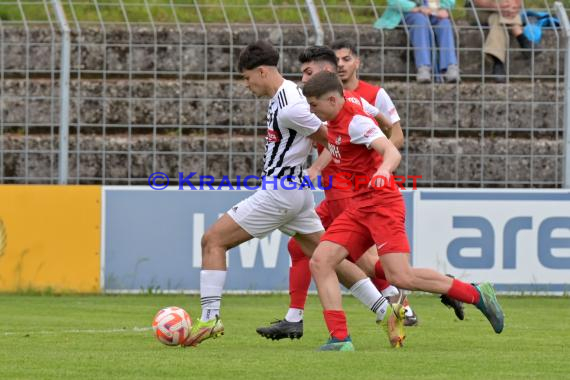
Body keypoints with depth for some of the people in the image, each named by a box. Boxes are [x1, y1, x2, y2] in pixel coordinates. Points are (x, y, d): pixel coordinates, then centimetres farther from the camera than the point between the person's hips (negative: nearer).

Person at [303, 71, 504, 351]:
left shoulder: (356, 122, -15)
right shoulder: (334, 123, 12)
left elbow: (392, 152, -29)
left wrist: (384, 171, -48)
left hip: (382, 204, -9)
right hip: (358, 208, 9)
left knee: (400, 277, -18)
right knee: (320, 262, -9)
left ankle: (477, 294, -2)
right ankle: (340, 339, -14)